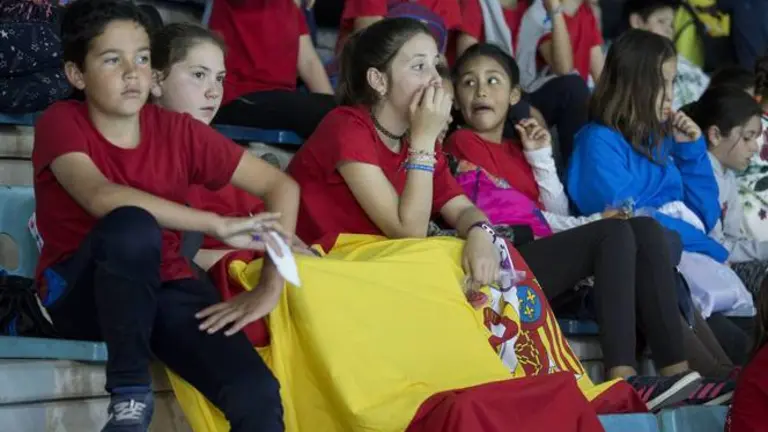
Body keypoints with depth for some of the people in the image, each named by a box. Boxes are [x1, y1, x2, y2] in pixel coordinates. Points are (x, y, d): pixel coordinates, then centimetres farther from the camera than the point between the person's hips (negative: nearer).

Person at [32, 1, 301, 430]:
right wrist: (219, 226, -30)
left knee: (258, 396, -26)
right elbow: (101, 197, -31)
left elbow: (281, 186, -1)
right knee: (132, 224, -37)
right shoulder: (62, 123, -11)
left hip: (164, 289, 2)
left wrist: (271, 287, -14)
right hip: (79, 293, -2)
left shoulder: (179, 131, -2)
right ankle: (131, 392, -21)